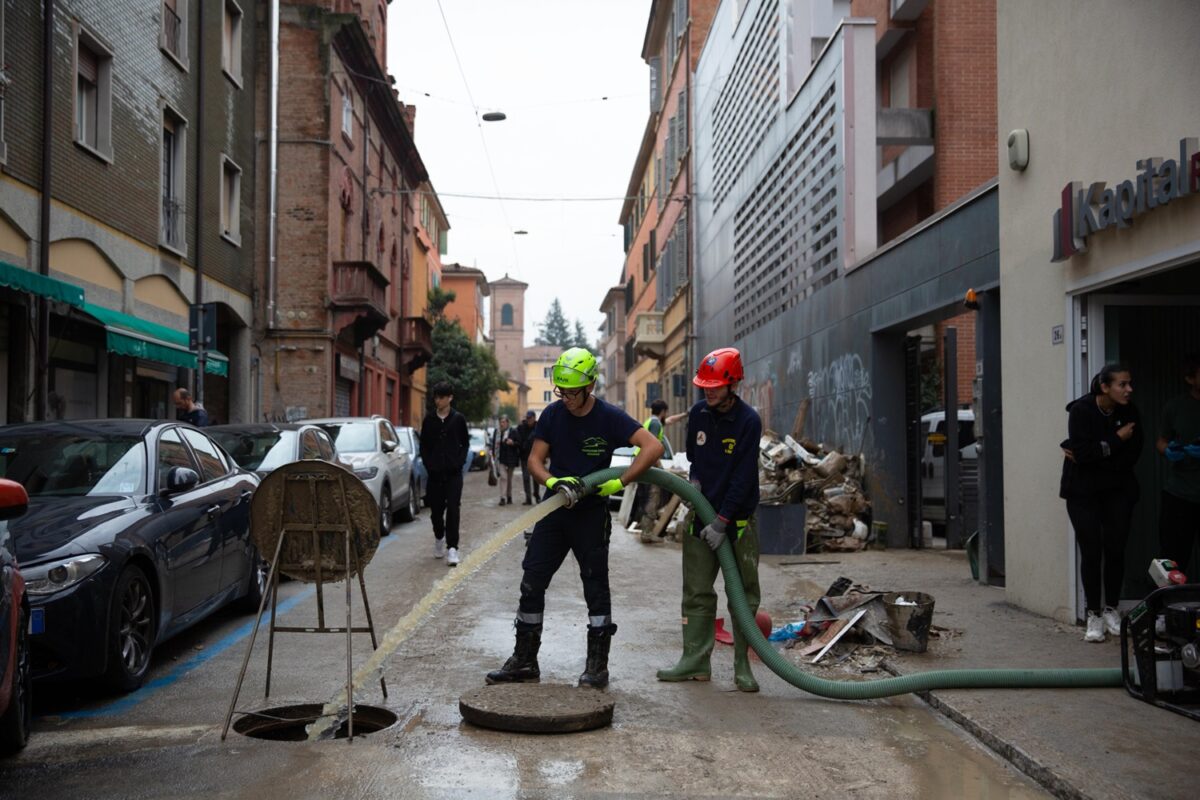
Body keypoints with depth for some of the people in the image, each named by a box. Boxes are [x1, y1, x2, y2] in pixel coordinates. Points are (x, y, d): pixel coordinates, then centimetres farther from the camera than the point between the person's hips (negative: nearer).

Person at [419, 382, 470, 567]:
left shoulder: (458, 419, 2)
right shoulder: (429, 419, 6)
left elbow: (465, 444, 7)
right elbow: (423, 445, 11)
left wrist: (459, 462, -5)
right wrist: (428, 464, 0)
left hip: (453, 472, -2)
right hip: (435, 472, 2)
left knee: (453, 510, -10)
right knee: (436, 509, 8)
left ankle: (452, 548, -11)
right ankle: (439, 538, 33)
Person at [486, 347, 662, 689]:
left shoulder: (609, 417, -12)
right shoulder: (552, 414, -1)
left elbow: (654, 447, -19)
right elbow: (535, 459, 0)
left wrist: (619, 482, -23)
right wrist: (553, 482, -21)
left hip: (591, 513, -4)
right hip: (554, 509, 4)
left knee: (595, 585, 2)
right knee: (532, 582, 4)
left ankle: (597, 666, 11)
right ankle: (524, 661, 15)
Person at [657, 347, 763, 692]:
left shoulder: (748, 420, -15)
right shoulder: (698, 414, 1)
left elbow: (743, 479, -18)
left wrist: (721, 522, -19)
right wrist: (695, 479, -1)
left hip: (737, 519, -5)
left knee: (744, 594, 4)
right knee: (696, 592, 6)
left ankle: (742, 666, 12)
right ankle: (696, 661, 14)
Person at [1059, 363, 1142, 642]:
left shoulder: (1130, 413, -2)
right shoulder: (1081, 410, -12)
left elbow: (1131, 456, -11)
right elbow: (1082, 451, -21)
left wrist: (1093, 453, -16)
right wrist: (1116, 441, -15)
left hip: (1118, 491, 3)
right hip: (1083, 492, -3)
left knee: (1115, 550, 2)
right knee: (1091, 552, -3)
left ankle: (1111, 609, 18)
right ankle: (1094, 615, 7)